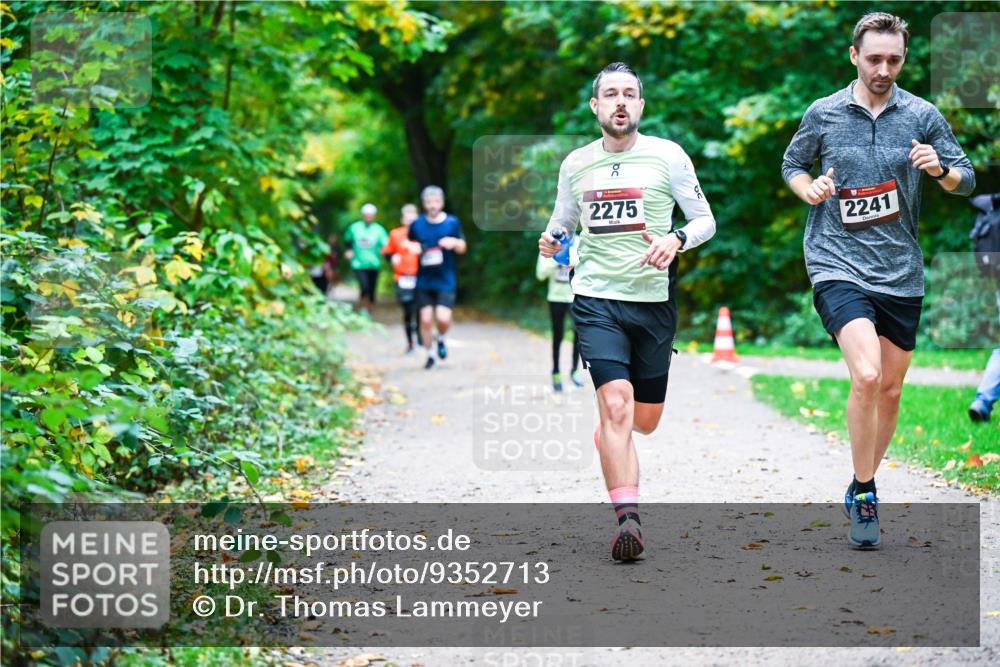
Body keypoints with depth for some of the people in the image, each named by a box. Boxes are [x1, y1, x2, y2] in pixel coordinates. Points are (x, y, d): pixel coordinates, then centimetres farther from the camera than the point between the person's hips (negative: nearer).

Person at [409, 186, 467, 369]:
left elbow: (462, 248, 8)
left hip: (446, 280, -1)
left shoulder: (452, 222, 0)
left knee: (443, 318, -13)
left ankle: (440, 339, 21)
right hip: (424, 281, 1)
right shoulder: (417, 224, 3)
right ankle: (429, 355, 19)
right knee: (426, 319, 0)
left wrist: (454, 243, -15)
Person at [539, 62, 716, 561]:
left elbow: (705, 221, 3)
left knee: (645, 420, 10)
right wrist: (551, 243, -2)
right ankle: (628, 519, -19)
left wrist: (676, 240, -17)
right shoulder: (575, 165, 6)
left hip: (653, 300, 1)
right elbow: (563, 225, 21)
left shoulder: (667, 156, 0)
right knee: (616, 405, -19)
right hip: (596, 300, -1)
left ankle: (609, 430, 47)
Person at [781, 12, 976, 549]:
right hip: (838, 265, -3)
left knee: (890, 390, 12)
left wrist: (940, 169, -14)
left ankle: (863, 488, 33)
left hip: (901, 272, 3)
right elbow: (791, 164, 16)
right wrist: (808, 188, -6)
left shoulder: (923, 116, 3)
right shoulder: (823, 113, 1)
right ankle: (863, 493, -7)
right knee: (866, 376, -23)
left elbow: (966, 179, 8)